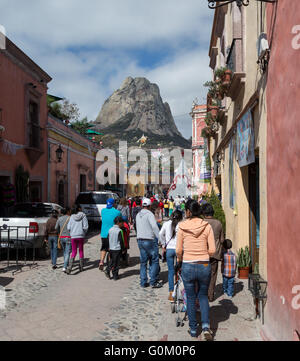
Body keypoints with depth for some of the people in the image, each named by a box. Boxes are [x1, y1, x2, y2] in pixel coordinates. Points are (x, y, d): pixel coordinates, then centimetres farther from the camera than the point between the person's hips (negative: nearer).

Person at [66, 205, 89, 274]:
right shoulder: (83, 216, -4)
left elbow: (68, 228, 0)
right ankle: (81, 267, 20)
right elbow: (85, 227, -9)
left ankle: (69, 267, -10)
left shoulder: (72, 217, 3)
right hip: (81, 236, -2)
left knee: (74, 252, 8)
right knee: (81, 251, 14)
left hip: (73, 236, 2)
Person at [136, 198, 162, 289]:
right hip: (150, 240, -7)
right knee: (154, 260, 2)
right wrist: (161, 239, -20)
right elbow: (154, 227, -21)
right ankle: (153, 282, 2)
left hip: (140, 240, 7)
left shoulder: (138, 215, 12)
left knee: (143, 261, 11)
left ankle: (143, 282, 14)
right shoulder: (149, 214, -11)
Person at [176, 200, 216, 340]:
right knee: (203, 296, 21)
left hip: (188, 266, -1)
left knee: (190, 298, 16)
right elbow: (212, 250, -4)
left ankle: (193, 329, 26)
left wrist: (180, 260, 15)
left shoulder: (182, 226, -7)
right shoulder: (207, 226, -4)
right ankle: (206, 326, 6)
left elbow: (178, 250, -5)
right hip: (204, 266, 1)